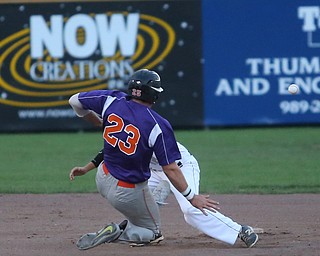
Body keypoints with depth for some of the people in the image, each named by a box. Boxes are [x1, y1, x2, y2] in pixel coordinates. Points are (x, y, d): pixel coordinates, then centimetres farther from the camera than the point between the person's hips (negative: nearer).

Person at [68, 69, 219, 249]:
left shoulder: (112, 101, -11)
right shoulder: (158, 126, -23)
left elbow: (75, 101, 1)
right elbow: (171, 169, -21)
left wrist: (100, 122, 15)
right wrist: (192, 197, -11)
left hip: (103, 179, 6)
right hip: (129, 192, -6)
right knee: (153, 233, 15)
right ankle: (116, 234, -10)